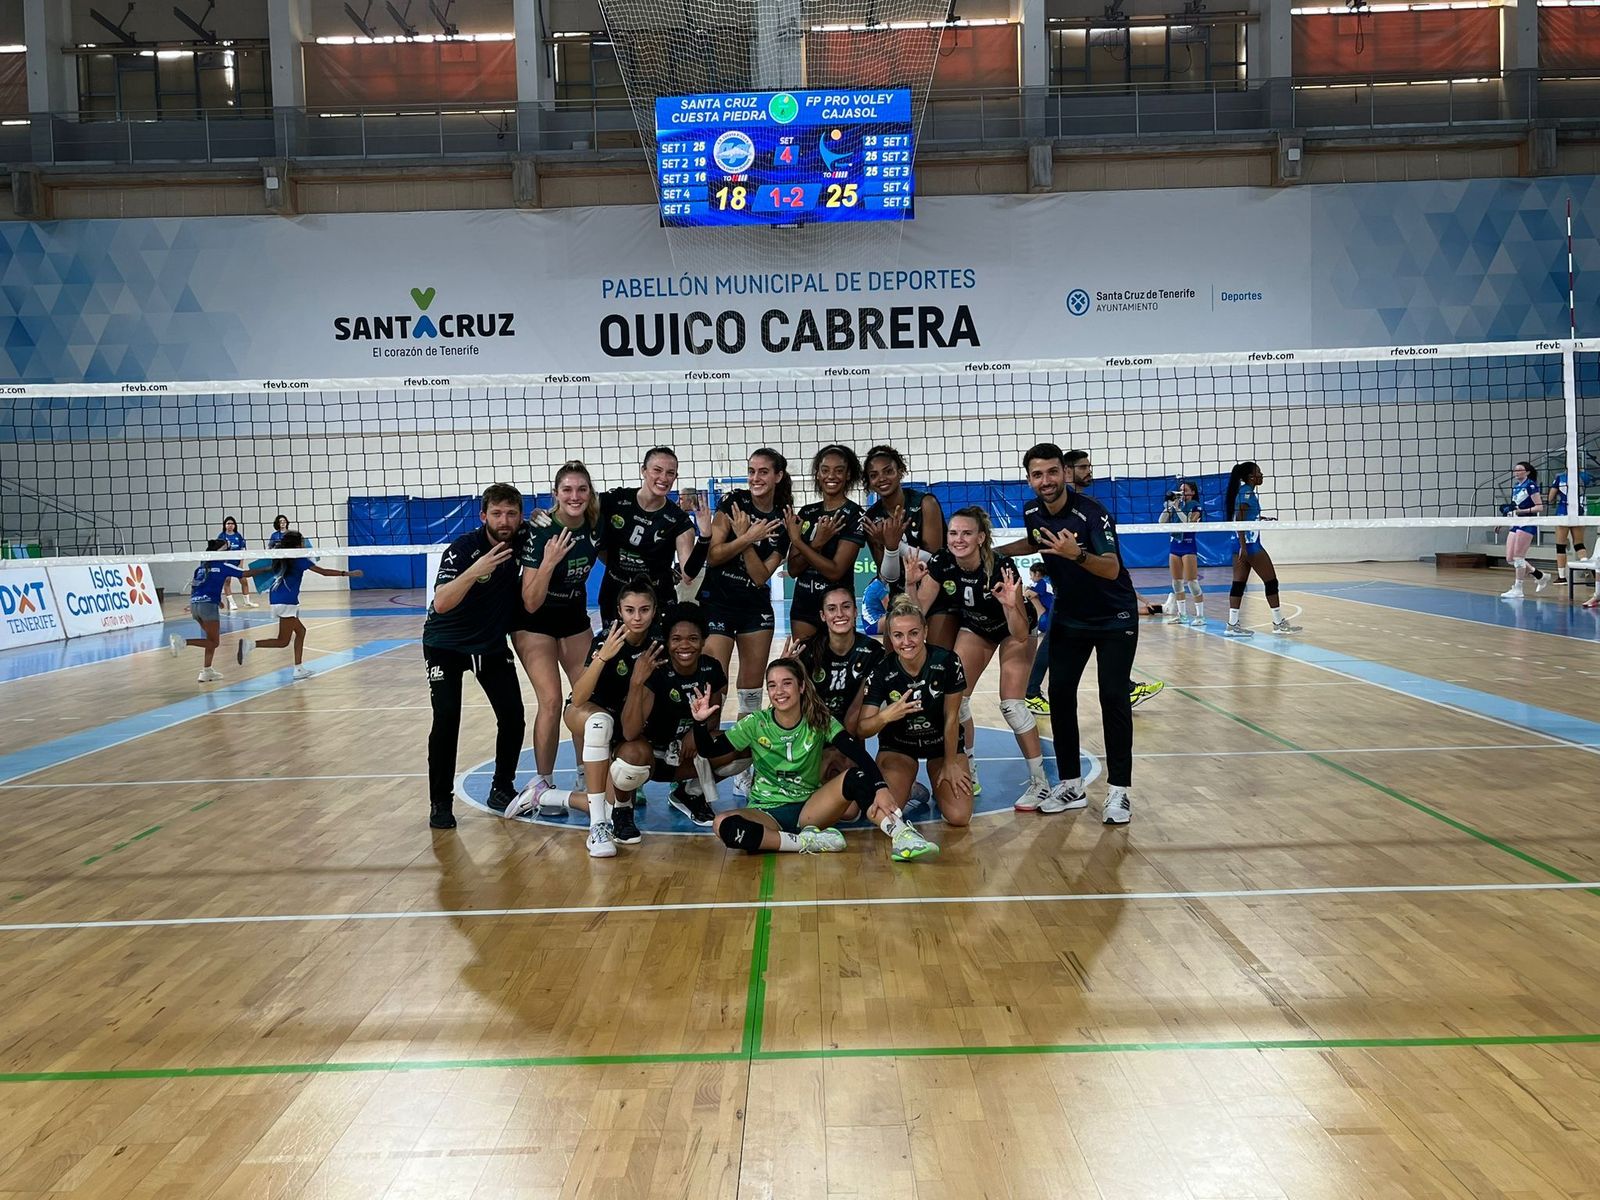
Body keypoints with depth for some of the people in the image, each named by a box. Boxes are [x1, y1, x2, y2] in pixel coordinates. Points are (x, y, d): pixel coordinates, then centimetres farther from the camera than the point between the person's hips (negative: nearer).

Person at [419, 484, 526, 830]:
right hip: (447, 644, -4)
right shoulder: (463, 548, -24)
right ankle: (440, 802, -3)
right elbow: (441, 603, -36)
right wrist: (475, 571, -49)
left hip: (493, 645, 4)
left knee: (513, 715, -5)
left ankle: (502, 789, 15)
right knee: (447, 718, -16)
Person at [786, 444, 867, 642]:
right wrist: (816, 543, -16)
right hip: (803, 606, 5)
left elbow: (835, 571, -15)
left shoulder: (855, 515, -8)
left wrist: (797, 542, -14)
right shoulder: (806, 513, 7)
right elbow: (793, 569, 1)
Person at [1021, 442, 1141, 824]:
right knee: (1060, 693, 1)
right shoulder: (1032, 513, -5)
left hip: (1114, 617, -5)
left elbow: (1112, 569, -36)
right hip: (1068, 616, 6)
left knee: (1113, 696, -10)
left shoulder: (1090, 512, -25)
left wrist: (1077, 554, -51)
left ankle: (1119, 791, -1)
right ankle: (1070, 785, 12)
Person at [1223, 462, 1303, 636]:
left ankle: (1232, 625, 4)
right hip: (1250, 543, -9)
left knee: (1239, 583, 6)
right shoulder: (1247, 492, -13)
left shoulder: (1244, 491, 14)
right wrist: (1243, 546, -23)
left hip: (1242, 544, 9)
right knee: (1271, 581, 0)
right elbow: (1240, 520, -19)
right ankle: (1279, 623, 6)